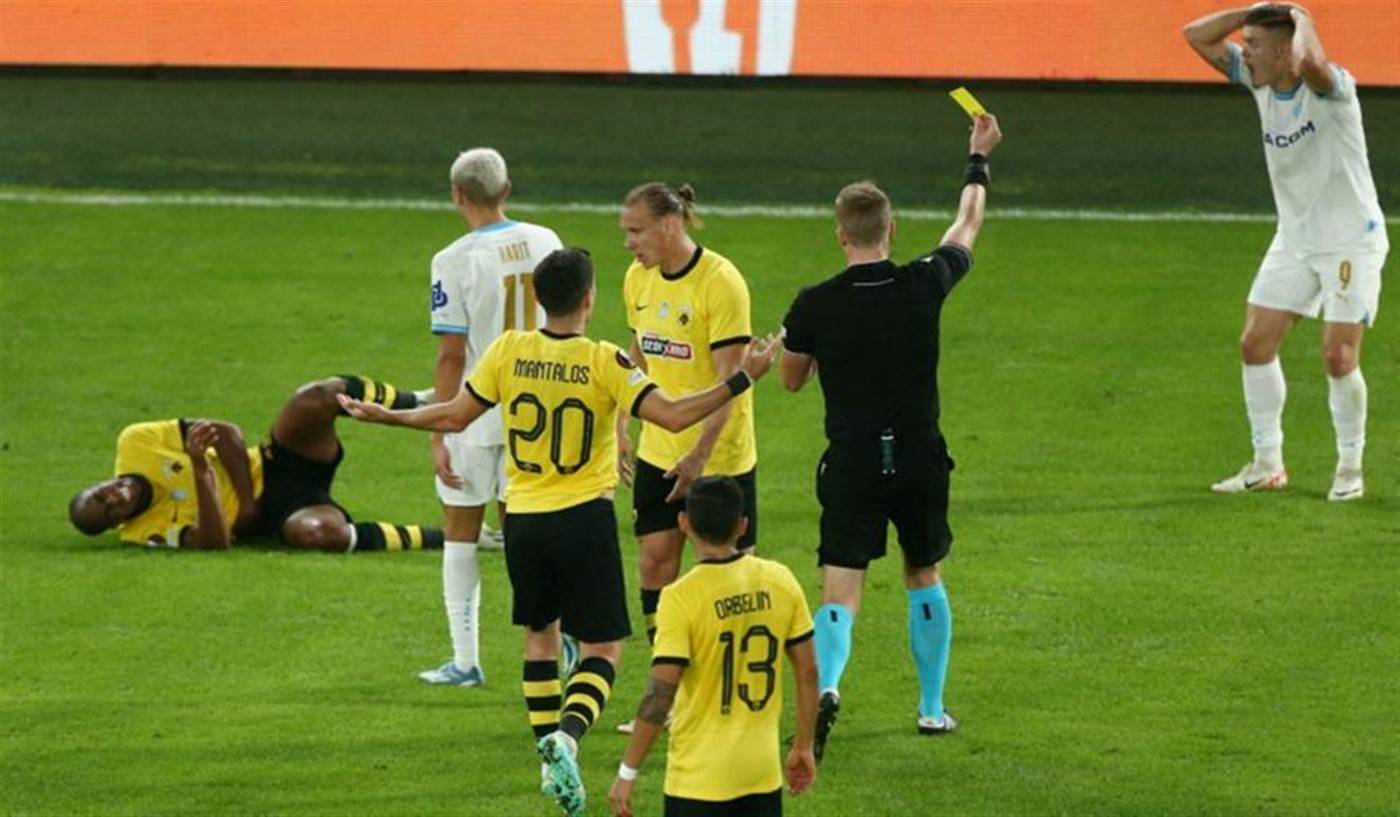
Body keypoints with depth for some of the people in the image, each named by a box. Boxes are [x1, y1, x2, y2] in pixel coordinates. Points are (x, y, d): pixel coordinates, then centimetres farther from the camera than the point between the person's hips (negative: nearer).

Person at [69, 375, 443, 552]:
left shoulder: (136, 444, -1)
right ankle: (433, 538, -23)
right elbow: (216, 542, -26)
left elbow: (226, 433, 2)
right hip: (271, 515, -4)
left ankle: (414, 404, -4)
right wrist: (201, 469, -36)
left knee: (314, 400, -28)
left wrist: (246, 498, -10)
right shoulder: (148, 536, -11)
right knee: (310, 532, -42)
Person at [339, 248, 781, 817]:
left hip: (522, 517, 4)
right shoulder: (603, 362, -12)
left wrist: (381, 416, 19)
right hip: (585, 518, -3)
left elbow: (454, 416, 4)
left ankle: (552, 760, 19)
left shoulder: (508, 351, -3)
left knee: (540, 636, 21)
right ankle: (567, 736, -23)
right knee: (602, 648, 3)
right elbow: (672, 416, -17)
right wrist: (742, 380, -12)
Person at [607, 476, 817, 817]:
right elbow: (808, 671, 5)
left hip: (699, 778, -5)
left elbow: (660, 694, -18)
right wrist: (803, 747, 18)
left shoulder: (682, 598, -16)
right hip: (763, 771, 5)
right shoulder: (779, 581, -1)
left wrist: (627, 772, -10)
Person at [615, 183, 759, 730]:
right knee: (655, 562, 4)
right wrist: (619, 428, 12)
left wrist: (699, 455, -24)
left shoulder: (720, 282, -18)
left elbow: (729, 378, -20)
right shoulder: (639, 278, 4)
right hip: (658, 452, 7)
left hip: (720, 456, -7)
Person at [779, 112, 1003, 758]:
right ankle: (932, 708, 27)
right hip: (919, 459, 2)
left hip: (851, 464, -2)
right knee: (923, 578, 23)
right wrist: (979, 160, 30)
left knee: (839, 596, -5)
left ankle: (825, 683, -34)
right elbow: (968, 225, 14)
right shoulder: (924, 286, -7)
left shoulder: (814, 306, -10)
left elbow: (791, 379, 8)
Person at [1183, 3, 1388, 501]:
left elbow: (1307, 60, -46)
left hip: (1351, 241, -7)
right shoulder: (1260, 84, 0)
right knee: (1256, 344, 3)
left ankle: (1350, 469, 5)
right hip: (1294, 239, 7)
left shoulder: (1330, 88, -21)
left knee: (1339, 356, -10)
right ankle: (1267, 464, 11)